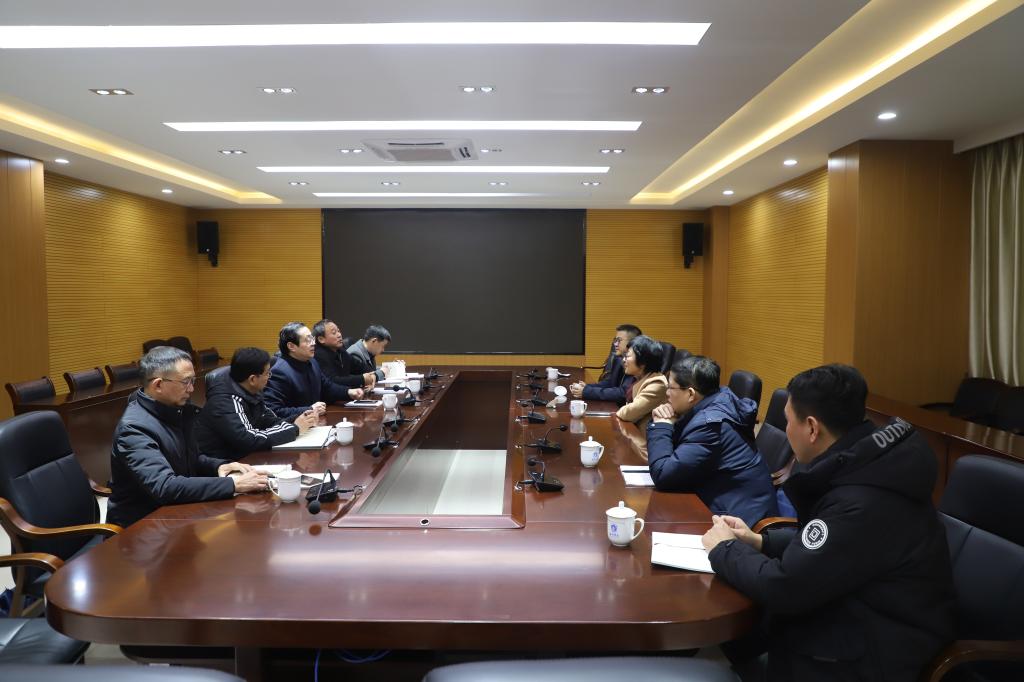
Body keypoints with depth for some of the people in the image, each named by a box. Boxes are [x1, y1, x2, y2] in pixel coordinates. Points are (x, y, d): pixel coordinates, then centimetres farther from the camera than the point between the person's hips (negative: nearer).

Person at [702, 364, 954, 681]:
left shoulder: (863, 504, -29)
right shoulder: (864, 462, 1)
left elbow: (782, 588, -25)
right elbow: (822, 542, 15)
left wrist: (724, 549, -9)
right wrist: (761, 541, 3)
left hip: (875, 655, -8)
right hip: (863, 623, 8)